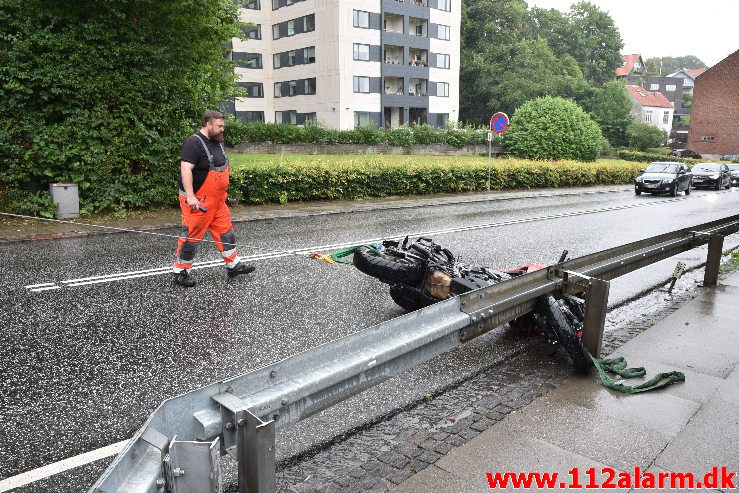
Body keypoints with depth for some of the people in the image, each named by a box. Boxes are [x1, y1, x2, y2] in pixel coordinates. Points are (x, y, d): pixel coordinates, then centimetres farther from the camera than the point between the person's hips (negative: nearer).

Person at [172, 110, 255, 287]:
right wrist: (190, 196, -32)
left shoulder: (217, 141, 10)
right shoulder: (194, 143, -18)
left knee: (225, 229, 12)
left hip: (217, 200, 9)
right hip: (198, 201, -9)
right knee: (191, 235, -1)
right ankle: (181, 271, 11)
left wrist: (222, 192, 24)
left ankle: (233, 264, 21)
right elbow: (186, 169, -25)